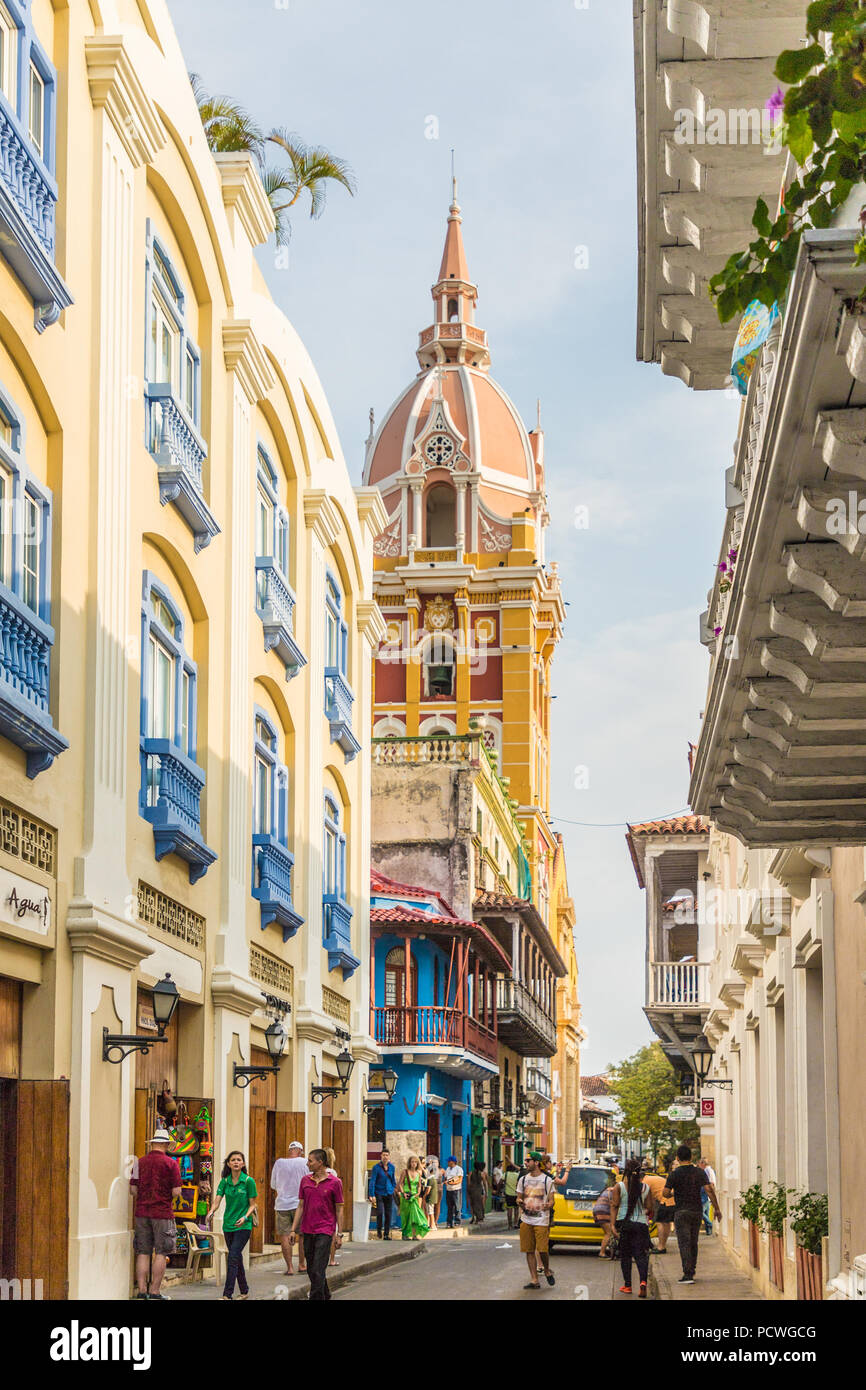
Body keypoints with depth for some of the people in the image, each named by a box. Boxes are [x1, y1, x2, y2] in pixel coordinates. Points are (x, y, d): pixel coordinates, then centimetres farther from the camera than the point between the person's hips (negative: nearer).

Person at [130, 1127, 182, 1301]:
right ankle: (155, 1292, 0)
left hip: (141, 1212, 4)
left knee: (143, 1252, 9)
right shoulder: (171, 1163, -7)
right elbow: (176, 1192, -10)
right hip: (162, 1212, -4)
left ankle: (141, 1289, 7)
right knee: (161, 1253, 2)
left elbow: (133, 1189, 4)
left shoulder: (140, 1162, 4)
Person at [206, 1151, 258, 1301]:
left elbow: (253, 1204, -3)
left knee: (233, 1258, -15)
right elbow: (217, 1201, -3)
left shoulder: (248, 1181, -6)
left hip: (243, 1226, -5)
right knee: (237, 1258, 13)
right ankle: (244, 1291, 26)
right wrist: (211, 1211, -24)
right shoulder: (225, 1181, 5)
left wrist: (245, 1217, -19)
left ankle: (227, 1295, -18)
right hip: (228, 1225, 5)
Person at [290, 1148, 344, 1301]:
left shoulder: (334, 1182, -5)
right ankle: (326, 1297, 30)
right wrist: (294, 1229, 7)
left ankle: (316, 1298, -8)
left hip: (325, 1232, -5)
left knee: (318, 1271, -11)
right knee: (311, 1270, 12)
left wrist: (339, 1234, -5)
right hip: (307, 1231, 5)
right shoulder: (305, 1181, 7)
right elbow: (301, 1206, 12)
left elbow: (339, 1210, -2)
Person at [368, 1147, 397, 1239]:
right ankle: (379, 1229, 7)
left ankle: (386, 1234, 13)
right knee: (380, 1212, -17)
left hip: (389, 1193, 4)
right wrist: (372, 1195, -15)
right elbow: (372, 1181, -9)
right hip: (379, 1193, -4)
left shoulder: (391, 1167, 5)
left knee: (388, 1214, 5)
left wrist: (394, 1189, 15)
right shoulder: (376, 1167, -8)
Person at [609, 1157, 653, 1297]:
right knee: (641, 1255, 0)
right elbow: (649, 1208, 3)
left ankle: (627, 1285, 14)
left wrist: (613, 1224, -7)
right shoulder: (645, 1187, 2)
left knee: (625, 1255, 11)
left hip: (623, 1223, -1)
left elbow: (614, 1205, -8)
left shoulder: (618, 1186, -3)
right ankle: (643, 1282, -21)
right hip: (641, 1223, 1)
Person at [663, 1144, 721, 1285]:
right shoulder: (699, 1172, 2)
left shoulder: (675, 1174, -7)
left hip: (681, 1212, -4)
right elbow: (710, 1189, -5)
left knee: (684, 1243, -6)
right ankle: (692, 1271, 24)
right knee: (693, 1243, 16)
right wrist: (717, 1209, -1)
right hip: (697, 1211, 4)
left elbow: (666, 1193, -9)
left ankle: (688, 1274, -16)